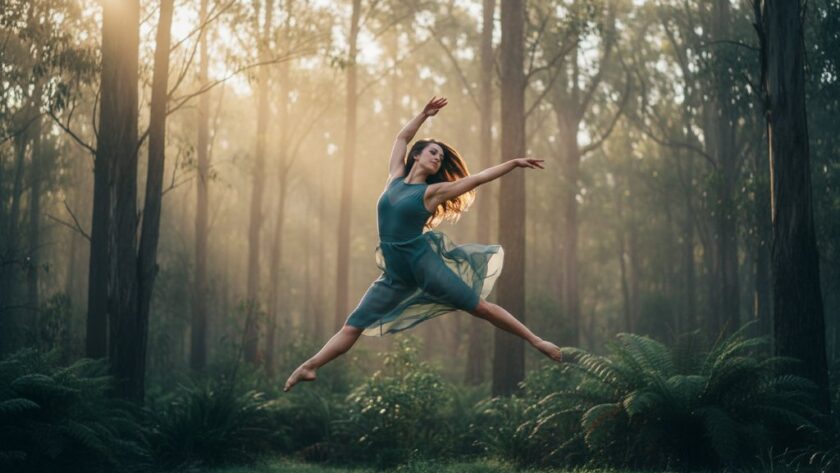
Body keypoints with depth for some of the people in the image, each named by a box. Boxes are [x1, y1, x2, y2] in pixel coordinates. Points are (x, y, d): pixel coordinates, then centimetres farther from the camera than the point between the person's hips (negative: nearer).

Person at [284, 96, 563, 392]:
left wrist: (514, 163, -5)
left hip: (425, 264, -4)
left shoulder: (433, 191, -1)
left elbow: (479, 178, -2)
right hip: (394, 274, 4)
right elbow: (402, 138, 21)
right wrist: (424, 114, 20)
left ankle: (536, 341, 8)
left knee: (479, 307, 0)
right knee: (353, 326, 2)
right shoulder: (396, 177, 9)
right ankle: (308, 367, 2)